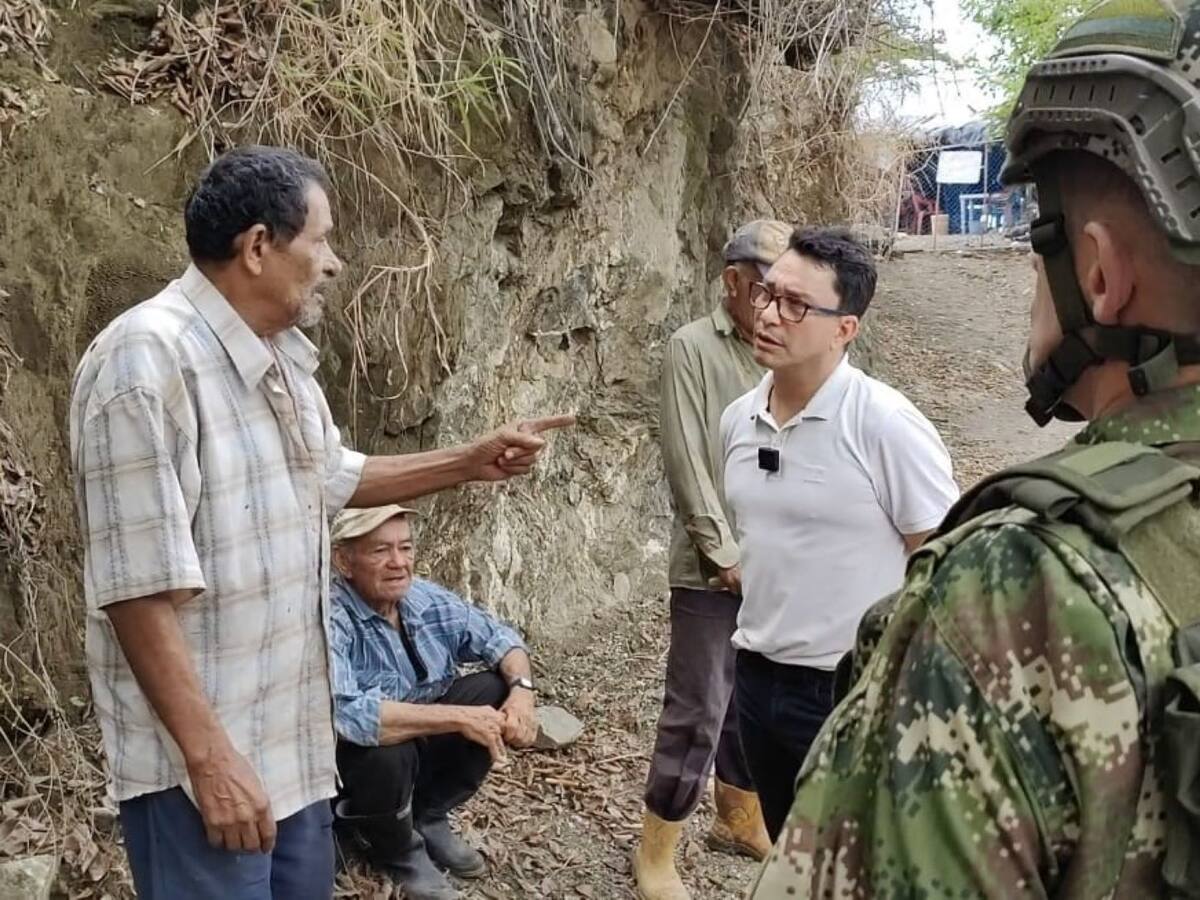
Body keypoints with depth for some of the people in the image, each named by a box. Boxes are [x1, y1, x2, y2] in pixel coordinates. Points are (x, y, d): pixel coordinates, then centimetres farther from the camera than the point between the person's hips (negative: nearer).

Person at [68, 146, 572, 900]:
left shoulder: (281, 355, 6)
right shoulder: (149, 360, -23)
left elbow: (330, 476, 24)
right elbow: (138, 586, -25)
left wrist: (470, 463, 17)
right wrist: (209, 756, -25)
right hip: (201, 758, -9)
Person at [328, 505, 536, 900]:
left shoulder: (426, 600, -6)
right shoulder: (329, 620, -29)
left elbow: (497, 637, 5)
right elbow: (342, 712, -43)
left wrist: (522, 689, -17)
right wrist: (458, 717, -37)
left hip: (419, 738, 7)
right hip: (349, 762, -7)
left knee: (497, 688, -8)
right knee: (387, 750, -36)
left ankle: (428, 817, 6)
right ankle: (395, 848, -3)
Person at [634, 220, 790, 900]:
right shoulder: (694, 348, -6)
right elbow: (687, 465, -9)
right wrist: (727, 555, -10)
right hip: (714, 570, -5)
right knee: (697, 712, -2)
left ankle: (741, 817, 36)